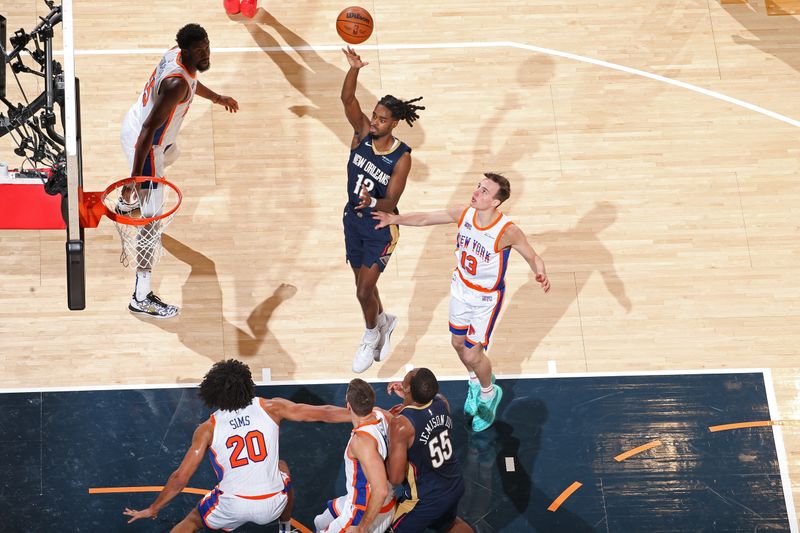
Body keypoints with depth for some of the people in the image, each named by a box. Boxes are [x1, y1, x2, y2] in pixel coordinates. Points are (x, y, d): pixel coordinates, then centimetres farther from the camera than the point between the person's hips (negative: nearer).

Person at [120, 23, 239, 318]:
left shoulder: (177, 54, -7)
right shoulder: (177, 84, -35)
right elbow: (148, 130, -38)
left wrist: (217, 98, 35)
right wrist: (135, 177, -41)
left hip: (132, 123, 11)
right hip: (143, 143, -11)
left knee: (170, 154, 44)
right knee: (154, 220, -11)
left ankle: (126, 204, 70)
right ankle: (141, 297, -12)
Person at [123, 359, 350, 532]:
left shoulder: (208, 429, -9)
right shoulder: (270, 408, -7)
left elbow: (181, 478, -7)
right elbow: (322, 413, 0)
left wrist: (153, 509, 6)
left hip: (232, 506, -2)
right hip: (272, 504, 2)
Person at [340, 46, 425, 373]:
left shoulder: (402, 157, -22)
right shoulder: (363, 132, -12)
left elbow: (391, 202, -24)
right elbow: (347, 99, -28)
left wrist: (372, 202, -46)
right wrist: (354, 69, -45)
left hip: (381, 227, -5)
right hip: (353, 219, 5)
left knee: (364, 291, -3)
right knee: (364, 286, 19)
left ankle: (371, 339, 25)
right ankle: (383, 322, 48)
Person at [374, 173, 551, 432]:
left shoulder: (508, 231, -31)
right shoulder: (463, 214, -18)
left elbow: (533, 257, -16)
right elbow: (424, 218, -4)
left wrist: (541, 274, -38)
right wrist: (394, 218, -16)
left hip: (487, 297, -5)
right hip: (461, 287, 5)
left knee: (472, 355, 1)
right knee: (458, 343, 21)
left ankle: (489, 393, 34)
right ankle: (476, 383, 52)